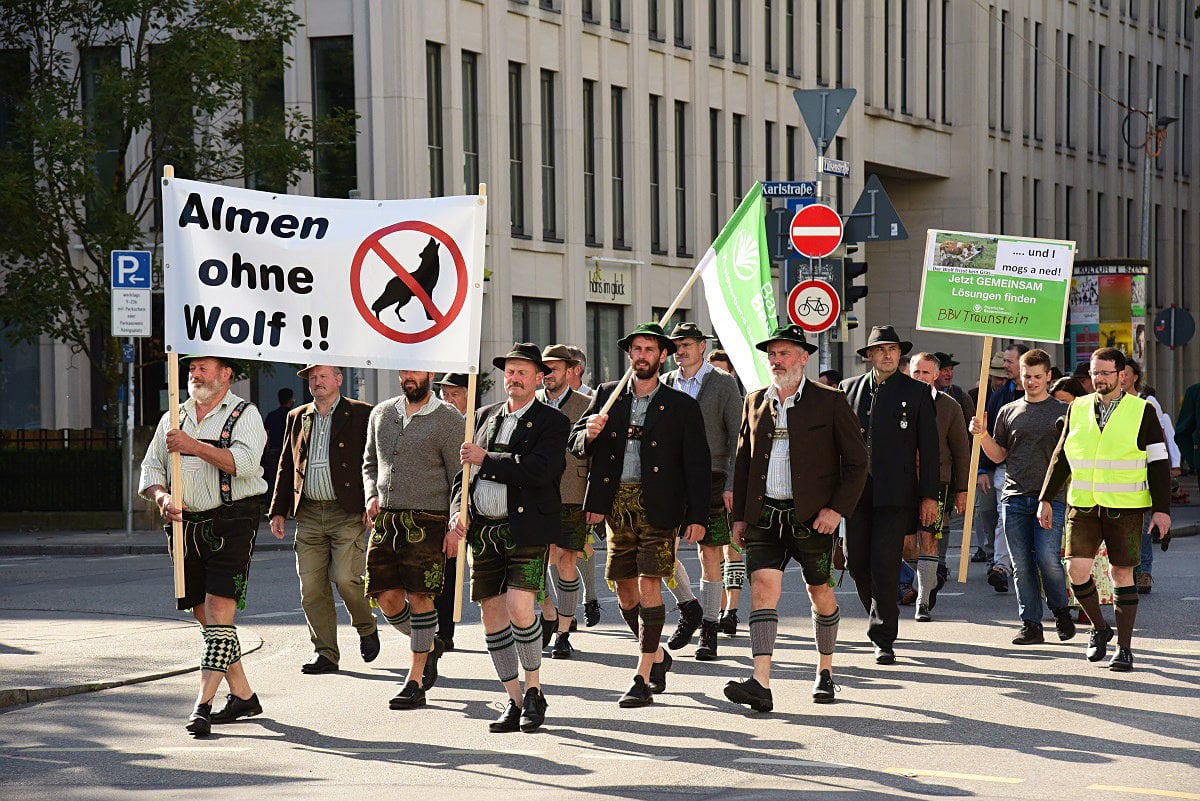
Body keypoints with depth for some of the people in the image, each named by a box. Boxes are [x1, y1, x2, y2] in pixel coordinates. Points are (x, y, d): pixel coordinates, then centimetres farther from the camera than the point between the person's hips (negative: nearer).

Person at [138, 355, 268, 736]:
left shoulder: (244, 414, 0)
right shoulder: (173, 420, 16)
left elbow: (245, 462, -16)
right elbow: (150, 469, 14)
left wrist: (193, 446, -21)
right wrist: (162, 497, -8)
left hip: (232, 522, -6)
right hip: (187, 524, 6)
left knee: (219, 612, -14)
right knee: (204, 616, 9)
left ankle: (203, 704, -18)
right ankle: (242, 696, 21)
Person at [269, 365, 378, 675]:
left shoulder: (361, 414, 2)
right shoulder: (297, 418, 16)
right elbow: (286, 466, 19)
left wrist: (372, 505, -10)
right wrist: (278, 510, 13)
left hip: (348, 513, -5)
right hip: (309, 514, 5)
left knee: (345, 577, -14)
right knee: (311, 586, 1)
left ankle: (367, 627, 14)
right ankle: (325, 652, 8)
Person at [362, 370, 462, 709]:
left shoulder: (448, 420, -4)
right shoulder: (381, 414, 12)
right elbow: (370, 461, 24)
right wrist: (371, 495, 5)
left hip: (427, 521, -5)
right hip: (385, 519, 5)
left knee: (420, 597, -6)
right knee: (386, 598, 2)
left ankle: (415, 682, 1)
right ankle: (429, 646, 29)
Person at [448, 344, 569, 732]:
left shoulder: (552, 422, -1)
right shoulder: (486, 416, 16)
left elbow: (540, 470, -16)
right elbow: (466, 470, 18)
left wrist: (487, 459, -12)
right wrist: (457, 513, 2)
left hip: (526, 531, -6)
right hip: (483, 530, 6)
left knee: (519, 608, -18)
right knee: (492, 613, 5)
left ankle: (533, 690, 0)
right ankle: (514, 701, 14)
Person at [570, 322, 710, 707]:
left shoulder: (681, 406, 2)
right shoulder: (607, 396, 11)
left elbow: (698, 465, 1)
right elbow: (576, 444, 10)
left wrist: (697, 517, -6)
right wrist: (589, 434, -14)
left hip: (657, 507, -4)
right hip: (616, 504, 4)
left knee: (649, 583, -11)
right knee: (623, 587, 9)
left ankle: (643, 679, -9)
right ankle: (657, 655, 32)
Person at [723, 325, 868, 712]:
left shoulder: (829, 402, -2)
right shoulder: (755, 403, 10)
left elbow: (857, 460, -1)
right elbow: (742, 462, 17)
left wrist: (838, 508, -10)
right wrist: (739, 515, 10)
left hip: (813, 517, -2)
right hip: (764, 516, 2)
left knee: (820, 592, 9)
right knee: (763, 587, -12)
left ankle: (825, 671, 30)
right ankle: (760, 684, -21)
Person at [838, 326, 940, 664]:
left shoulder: (916, 392, 4)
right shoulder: (849, 389, 11)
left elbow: (929, 447, 3)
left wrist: (929, 495, -3)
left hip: (895, 493, -3)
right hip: (856, 492, 3)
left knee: (885, 564, -8)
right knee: (856, 561, 3)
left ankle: (883, 638, -2)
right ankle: (883, 614, 27)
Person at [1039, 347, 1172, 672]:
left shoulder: (1142, 412, -1)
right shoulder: (1078, 408, 8)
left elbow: (1159, 463, 0)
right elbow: (1061, 456, 16)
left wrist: (1162, 509, -7)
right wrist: (1046, 499, 12)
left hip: (1125, 508, -2)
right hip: (1082, 507, 2)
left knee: (1122, 573, 1)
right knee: (1076, 569, -10)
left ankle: (1124, 647, 10)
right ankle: (1099, 628, 14)